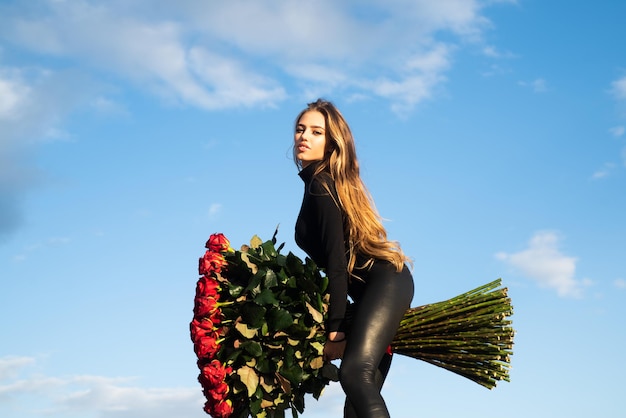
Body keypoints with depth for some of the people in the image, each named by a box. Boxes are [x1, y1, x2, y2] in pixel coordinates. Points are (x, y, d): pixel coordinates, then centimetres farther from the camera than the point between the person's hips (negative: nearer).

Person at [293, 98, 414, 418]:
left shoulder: (320, 184, -7)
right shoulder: (326, 182, 22)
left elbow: (336, 261, -15)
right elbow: (332, 258, 21)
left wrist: (335, 327, -17)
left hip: (384, 283, -10)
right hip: (380, 287, 10)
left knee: (355, 373, -28)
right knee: (362, 388, 4)